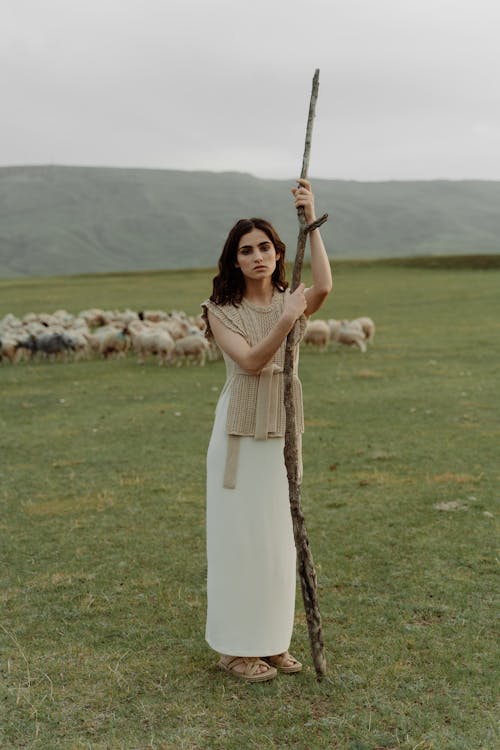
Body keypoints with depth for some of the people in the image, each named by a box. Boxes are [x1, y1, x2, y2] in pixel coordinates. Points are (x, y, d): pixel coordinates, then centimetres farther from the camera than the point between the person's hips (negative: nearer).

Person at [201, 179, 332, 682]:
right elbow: (250, 361, -18)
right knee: (238, 536, 1)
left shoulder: (293, 302, 3)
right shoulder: (221, 310, -4)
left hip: (282, 433, 4)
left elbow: (323, 286, -21)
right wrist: (285, 322, -32)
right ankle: (235, 647, 14)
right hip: (240, 433, -3)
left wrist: (310, 221, -25)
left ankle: (271, 641, 24)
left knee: (278, 536, 10)